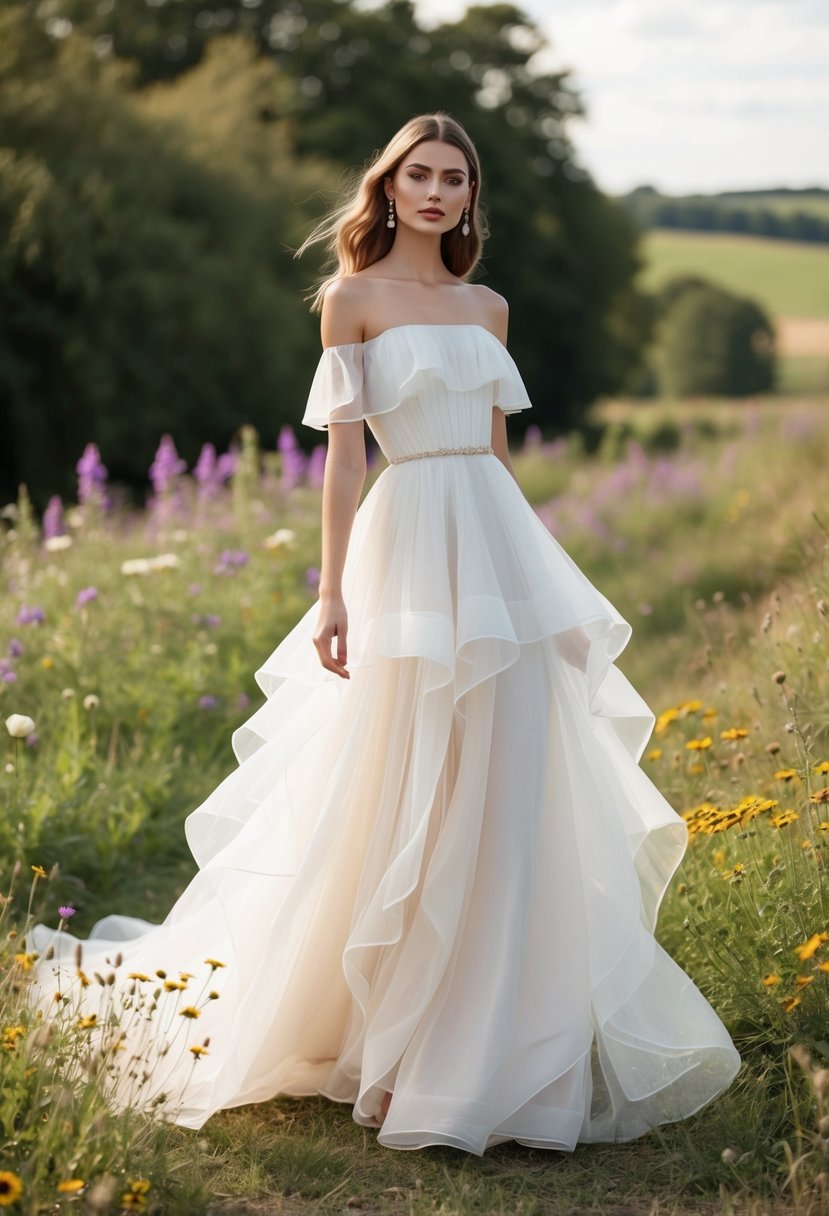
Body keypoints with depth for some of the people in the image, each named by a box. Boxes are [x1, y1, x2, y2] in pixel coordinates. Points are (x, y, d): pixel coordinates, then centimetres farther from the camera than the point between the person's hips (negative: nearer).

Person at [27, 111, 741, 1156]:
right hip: (410, 544, -5)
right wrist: (333, 589, -12)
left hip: (500, 546, 5)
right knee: (401, 802, -1)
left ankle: (495, 1028, 18)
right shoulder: (353, 299, -1)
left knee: (510, 795, 5)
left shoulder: (487, 308, 14)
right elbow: (343, 452, -6)